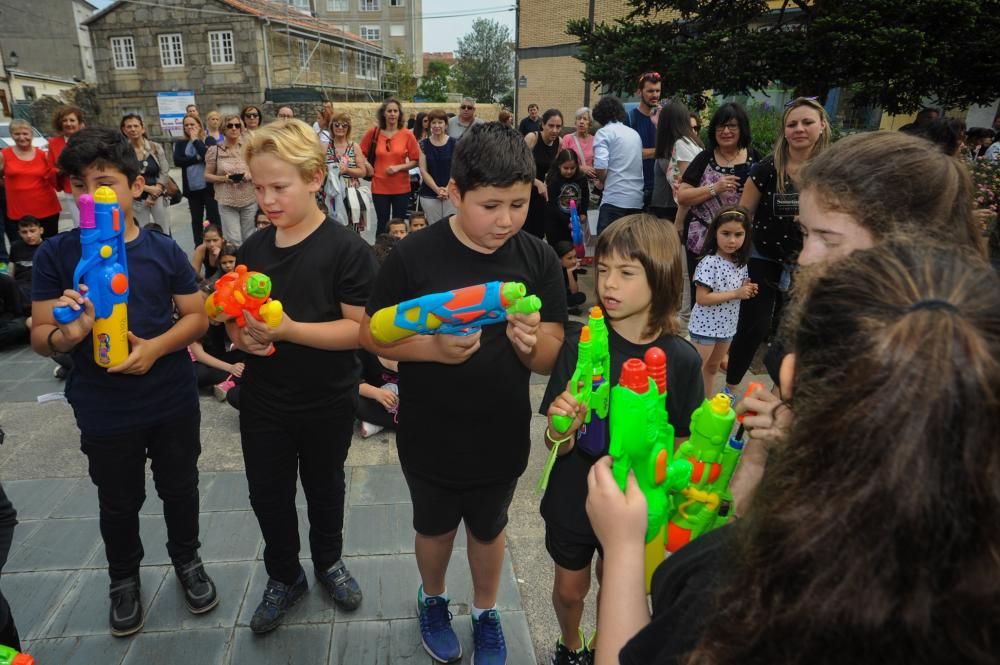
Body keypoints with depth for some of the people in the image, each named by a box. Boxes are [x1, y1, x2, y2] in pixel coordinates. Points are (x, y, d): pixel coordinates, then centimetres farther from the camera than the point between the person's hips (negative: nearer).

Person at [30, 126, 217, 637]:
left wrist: (156, 347, -20)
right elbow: (39, 337, -6)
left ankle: (187, 560, 44)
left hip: (174, 402, 1)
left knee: (180, 489, 18)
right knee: (118, 503, 18)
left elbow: (197, 316, -2)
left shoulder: (163, 250, -6)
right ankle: (123, 577, 44)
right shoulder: (55, 254, -8)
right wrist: (67, 333, -29)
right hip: (103, 412, 0)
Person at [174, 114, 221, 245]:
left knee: (213, 217, 1)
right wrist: (198, 159, -12)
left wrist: (195, 140, -8)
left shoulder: (209, 140, 2)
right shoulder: (181, 144, 10)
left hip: (208, 186, -3)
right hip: (192, 188, 3)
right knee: (196, 219, 10)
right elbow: (177, 161, -6)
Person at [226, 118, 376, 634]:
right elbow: (235, 316, 10)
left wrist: (288, 329, -30)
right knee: (267, 494, 15)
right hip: (263, 402, 4)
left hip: (327, 403, -3)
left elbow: (359, 329, -20)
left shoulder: (347, 249, -16)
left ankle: (329, 561, 46)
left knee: (324, 487, 19)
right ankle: (283, 576, 41)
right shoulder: (253, 248, -1)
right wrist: (242, 335, -13)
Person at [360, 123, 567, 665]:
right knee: (435, 527, 24)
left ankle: (486, 613, 52)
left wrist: (532, 341, -33)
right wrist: (432, 347, -28)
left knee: (488, 528, 25)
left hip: (501, 437, 1)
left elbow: (548, 361, -10)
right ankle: (432, 600, 55)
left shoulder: (539, 260, -12)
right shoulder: (413, 256, -18)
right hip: (430, 436, -1)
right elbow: (371, 335, -11)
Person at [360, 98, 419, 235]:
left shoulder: (407, 134, -3)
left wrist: (399, 167, -14)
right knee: (382, 224, 7)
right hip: (379, 186, 0)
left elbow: (415, 160, -1)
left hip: (401, 187, 0)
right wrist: (368, 167, -3)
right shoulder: (373, 132, -1)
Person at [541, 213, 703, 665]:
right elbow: (557, 446, -16)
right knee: (570, 589, 22)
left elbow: (682, 448, -5)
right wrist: (561, 427, -36)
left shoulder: (681, 359, -16)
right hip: (573, 501, 0)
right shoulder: (580, 344, -18)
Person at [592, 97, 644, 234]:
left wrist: (603, 181, 6)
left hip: (615, 198, -6)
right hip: (637, 199, 7)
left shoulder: (604, 132, -2)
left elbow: (600, 167, -14)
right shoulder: (635, 133, 18)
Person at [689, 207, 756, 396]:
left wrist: (747, 290, -6)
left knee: (712, 368, 22)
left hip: (727, 326, 8)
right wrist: (736, 293, -25)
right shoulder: (709, 262, -21)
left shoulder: (741, 264, 2)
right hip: (705, 326, -8)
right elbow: (701, 298, -25)